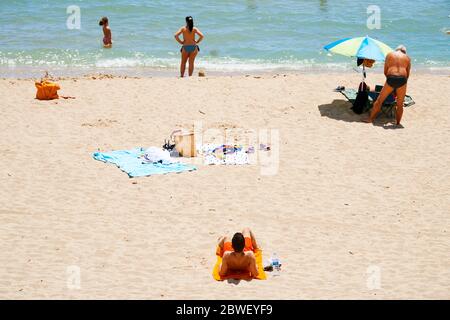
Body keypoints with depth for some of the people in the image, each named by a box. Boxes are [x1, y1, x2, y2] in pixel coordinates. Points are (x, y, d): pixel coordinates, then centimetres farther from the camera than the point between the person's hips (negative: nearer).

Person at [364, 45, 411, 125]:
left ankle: (370, 118, 15)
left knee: (379, 100, 11)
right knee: (400, 104, 11)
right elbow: (408, 74, 15)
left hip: (391, 79, -1)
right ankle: (398, 123, 15)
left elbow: (385, 71, 10)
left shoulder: (389, 55, 15)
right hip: (402, 79, 1)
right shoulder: (407, 58, 18)